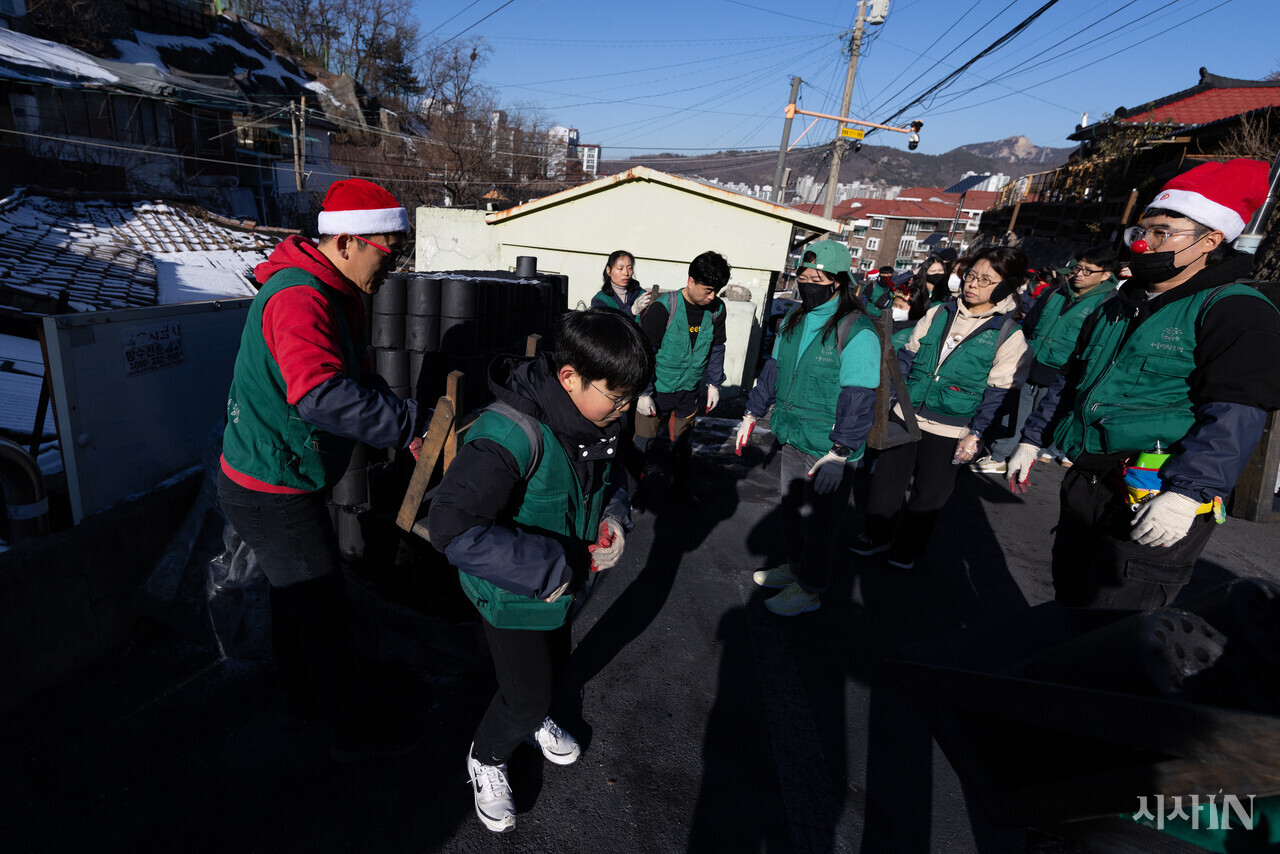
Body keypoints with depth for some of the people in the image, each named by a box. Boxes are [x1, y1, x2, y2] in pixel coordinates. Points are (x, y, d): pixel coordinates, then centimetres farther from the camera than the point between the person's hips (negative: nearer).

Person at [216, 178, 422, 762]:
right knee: (325, 613, 4)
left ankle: (300, 696, 48)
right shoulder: (300, 299, -28)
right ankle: (354, 734, 24)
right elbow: (323, 396, -43)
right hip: (273, 495, -10)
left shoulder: (334, 295, 7)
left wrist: (405, 423, -7)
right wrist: (413, 423, -38)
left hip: (270, 482, 11)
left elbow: (357, 378, 9)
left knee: (291, 593, 26)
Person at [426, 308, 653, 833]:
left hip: (561, 582, 7)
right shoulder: (512, 434, -37)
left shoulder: (597, 422, -11)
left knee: (555, 661, 28)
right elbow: (452, 527, -41)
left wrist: (613, 519, -12)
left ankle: (531, 717, 61)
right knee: (527, 691, 8)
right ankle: (487, 758, 42)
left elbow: (607, 480, 10)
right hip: (512, 593, -7)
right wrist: (551, 569, -37)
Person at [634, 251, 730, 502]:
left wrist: (714, 384, 10)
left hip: (691, 391, 4)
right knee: (643, 440, 6)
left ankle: (680, 486, 37)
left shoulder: (716, 309, -5)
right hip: (658, 389, -4)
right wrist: (643, 393, -15)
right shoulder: (664, 307, -20)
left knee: (684, 442, 18)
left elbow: (716, 349, 10)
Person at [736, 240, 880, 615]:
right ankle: (794, 566, 44)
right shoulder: (794, 320, 7)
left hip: (829, 448, -7)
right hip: (792, 438, 8)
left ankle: (809, 589, 27)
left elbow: (858, 397, -21)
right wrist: (753, 414, 17)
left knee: (817, 521, 7)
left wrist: (839, 454, -24)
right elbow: (774, 369, 17)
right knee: (791, 507, 22)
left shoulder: (857, 331, -18)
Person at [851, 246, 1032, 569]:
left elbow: (997, 393, -6)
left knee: (930, 491, 9)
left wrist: (974, 434, -9)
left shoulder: (1009, 335, -6)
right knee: (887, 477, 10)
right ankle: (877, 535, 30)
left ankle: (908, 546, 30)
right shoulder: (938, 314, 3)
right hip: (905, 414, 3)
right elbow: (906, 358, 10)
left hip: (949, 430, -3)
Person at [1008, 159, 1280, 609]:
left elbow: (1235, 416, -17)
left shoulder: (1236, 311, -7)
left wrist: (1187, 493, -27)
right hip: (1084, 484, 8)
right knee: (1069, 598, 17)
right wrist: (1032, 439, 18)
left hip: (1157, 503, -7)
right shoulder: (1116, 309, 18)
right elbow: (1070, 381, 24)